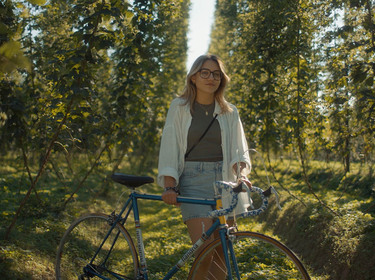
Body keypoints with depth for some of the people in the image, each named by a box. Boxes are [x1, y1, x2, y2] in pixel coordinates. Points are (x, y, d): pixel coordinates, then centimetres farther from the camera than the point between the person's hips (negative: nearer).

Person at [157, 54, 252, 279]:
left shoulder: (229, 112, 10)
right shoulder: (180, 108, 5)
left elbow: (239, 150, 8)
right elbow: (169, 148, 1)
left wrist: (242, 174, -13)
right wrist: (169, 186, -10)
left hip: (223, 181, 3)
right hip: (193, 182, -2)